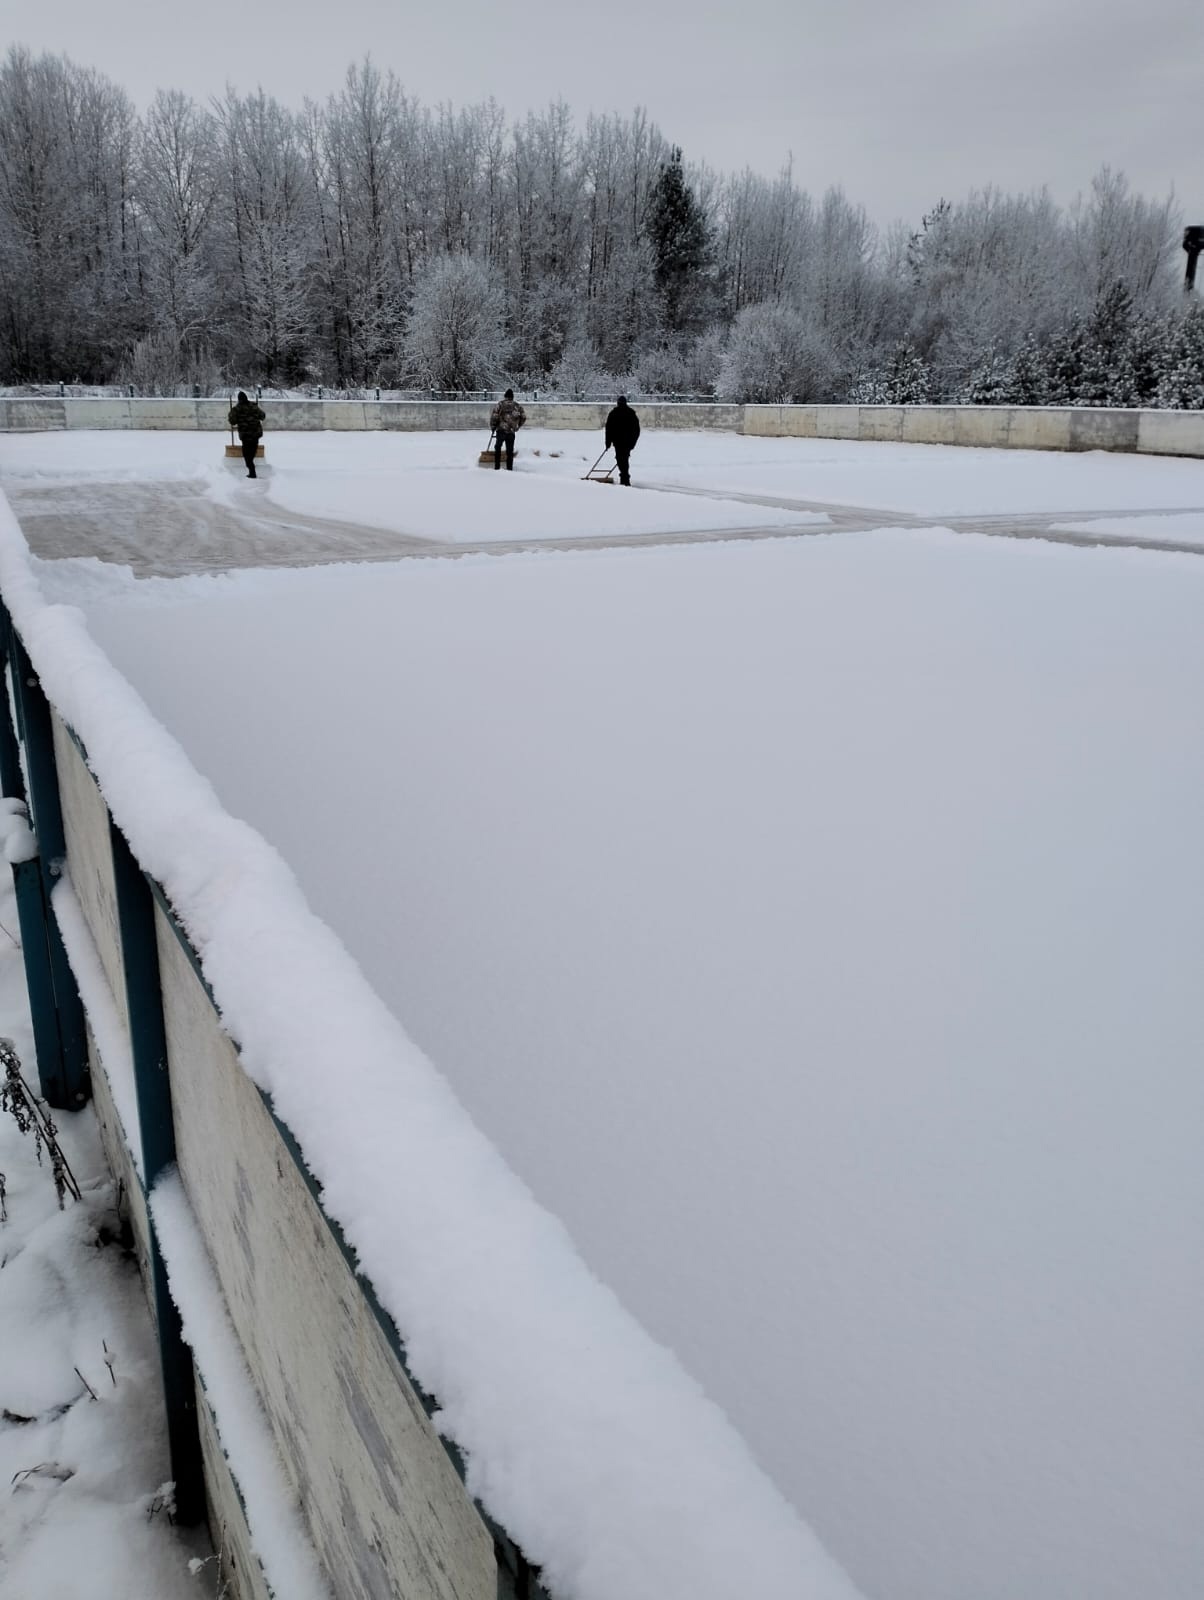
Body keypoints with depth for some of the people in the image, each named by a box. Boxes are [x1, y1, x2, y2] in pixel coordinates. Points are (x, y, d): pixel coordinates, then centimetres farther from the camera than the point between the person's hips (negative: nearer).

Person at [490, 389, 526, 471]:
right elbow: (523, 417, 9)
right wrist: (517, 426, 21)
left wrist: (493, 427, 5)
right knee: (510, 450, 10)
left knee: (498, 448, 11)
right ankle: (509, 468, 9)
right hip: (512, 431, 2)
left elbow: (494, 416, -8)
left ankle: (497, 467, 7)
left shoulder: (500, 404, -2)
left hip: (501, 430, -2)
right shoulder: (517, 405, 8)